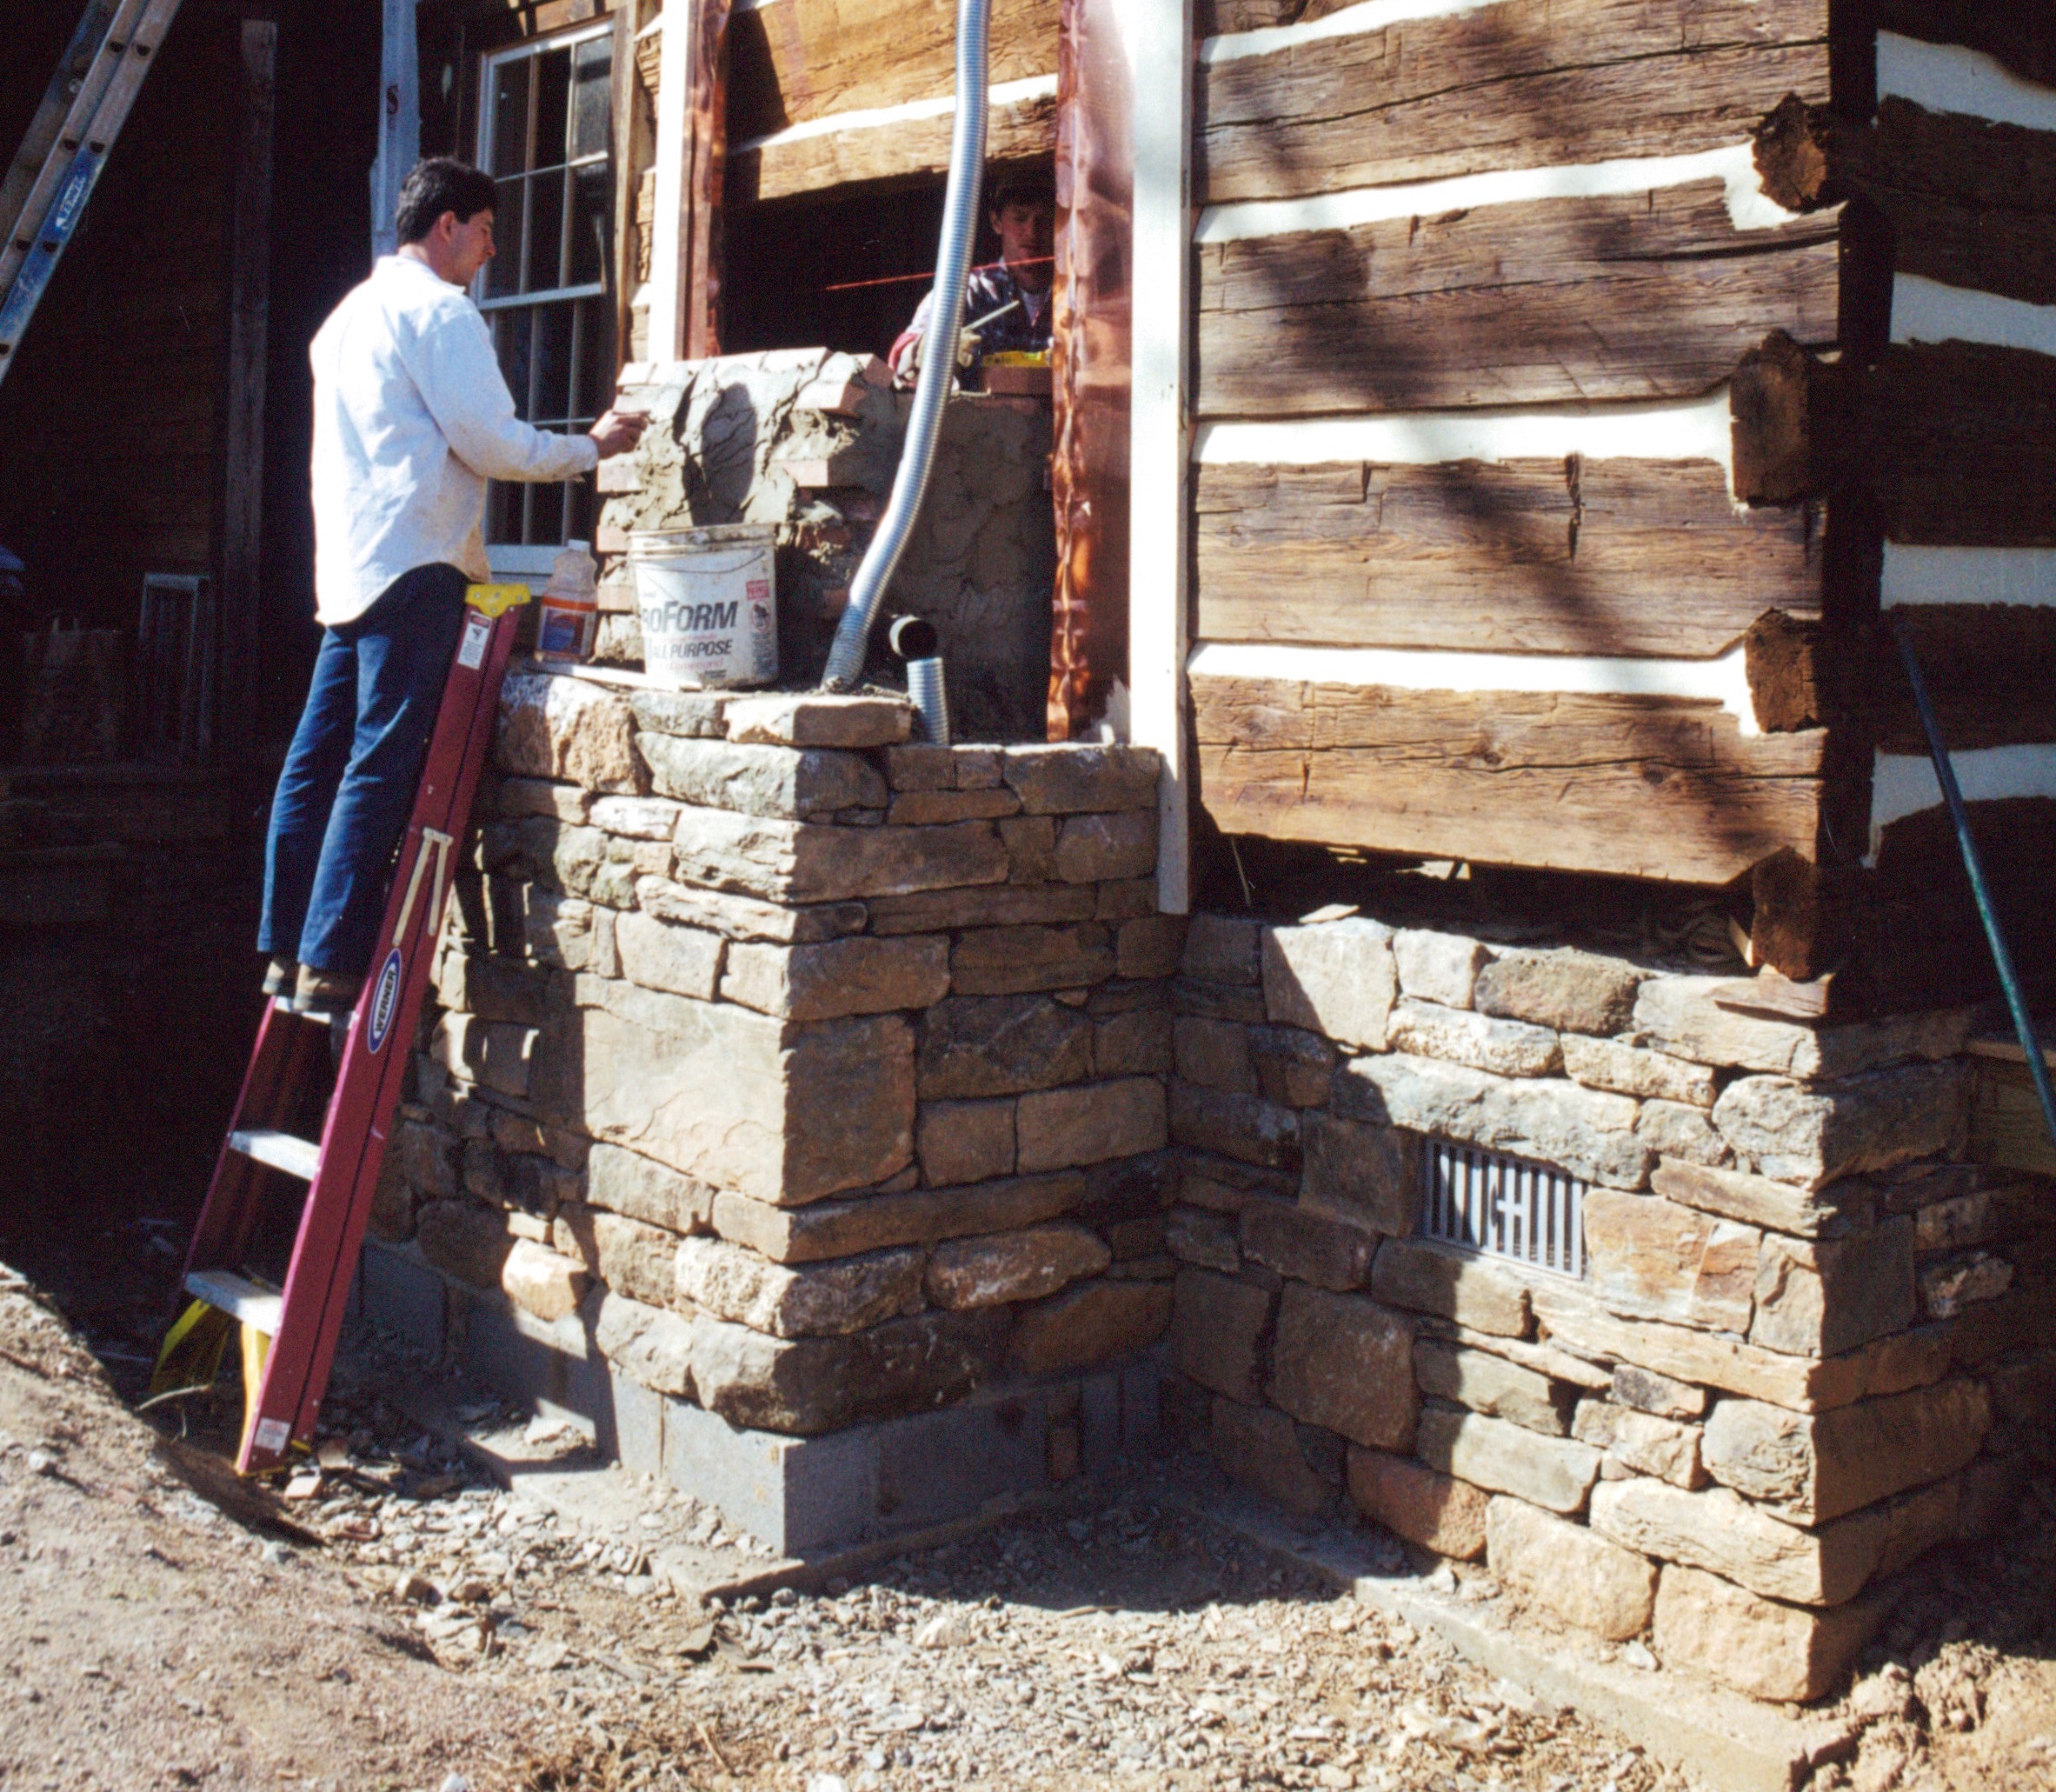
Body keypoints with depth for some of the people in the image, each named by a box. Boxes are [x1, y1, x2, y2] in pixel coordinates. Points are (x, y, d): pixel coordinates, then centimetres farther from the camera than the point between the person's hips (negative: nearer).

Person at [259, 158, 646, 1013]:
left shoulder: (351, 311, 23)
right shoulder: (438, 309, -6)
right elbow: (490, 443, -9)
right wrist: (593, 447, 3)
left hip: (345, 570, 9)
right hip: (413, 566, -9)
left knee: (318, 762, 8)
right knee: (381, 770, -10)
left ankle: (288, 951, 12)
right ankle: (332, 966, -11)